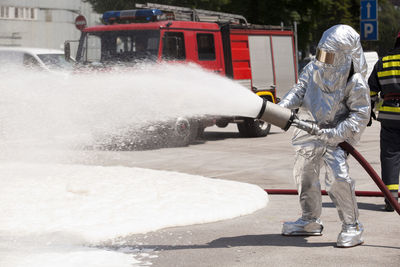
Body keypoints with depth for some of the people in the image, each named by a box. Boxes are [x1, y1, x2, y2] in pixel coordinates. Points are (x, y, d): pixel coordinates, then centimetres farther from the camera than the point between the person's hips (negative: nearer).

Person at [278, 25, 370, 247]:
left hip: (337, 137, -6)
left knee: (338, 177, -20)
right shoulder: (314, 69, -3)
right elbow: (299, 91, -1)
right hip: (309, 132, 6)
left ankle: (352, 226, -6)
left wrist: (335, 134, -26)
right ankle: (311, 222, 33)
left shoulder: (356, 82, -17)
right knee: (305, 175, 14)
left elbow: (360, 115, -16)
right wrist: (281, 107, -19)